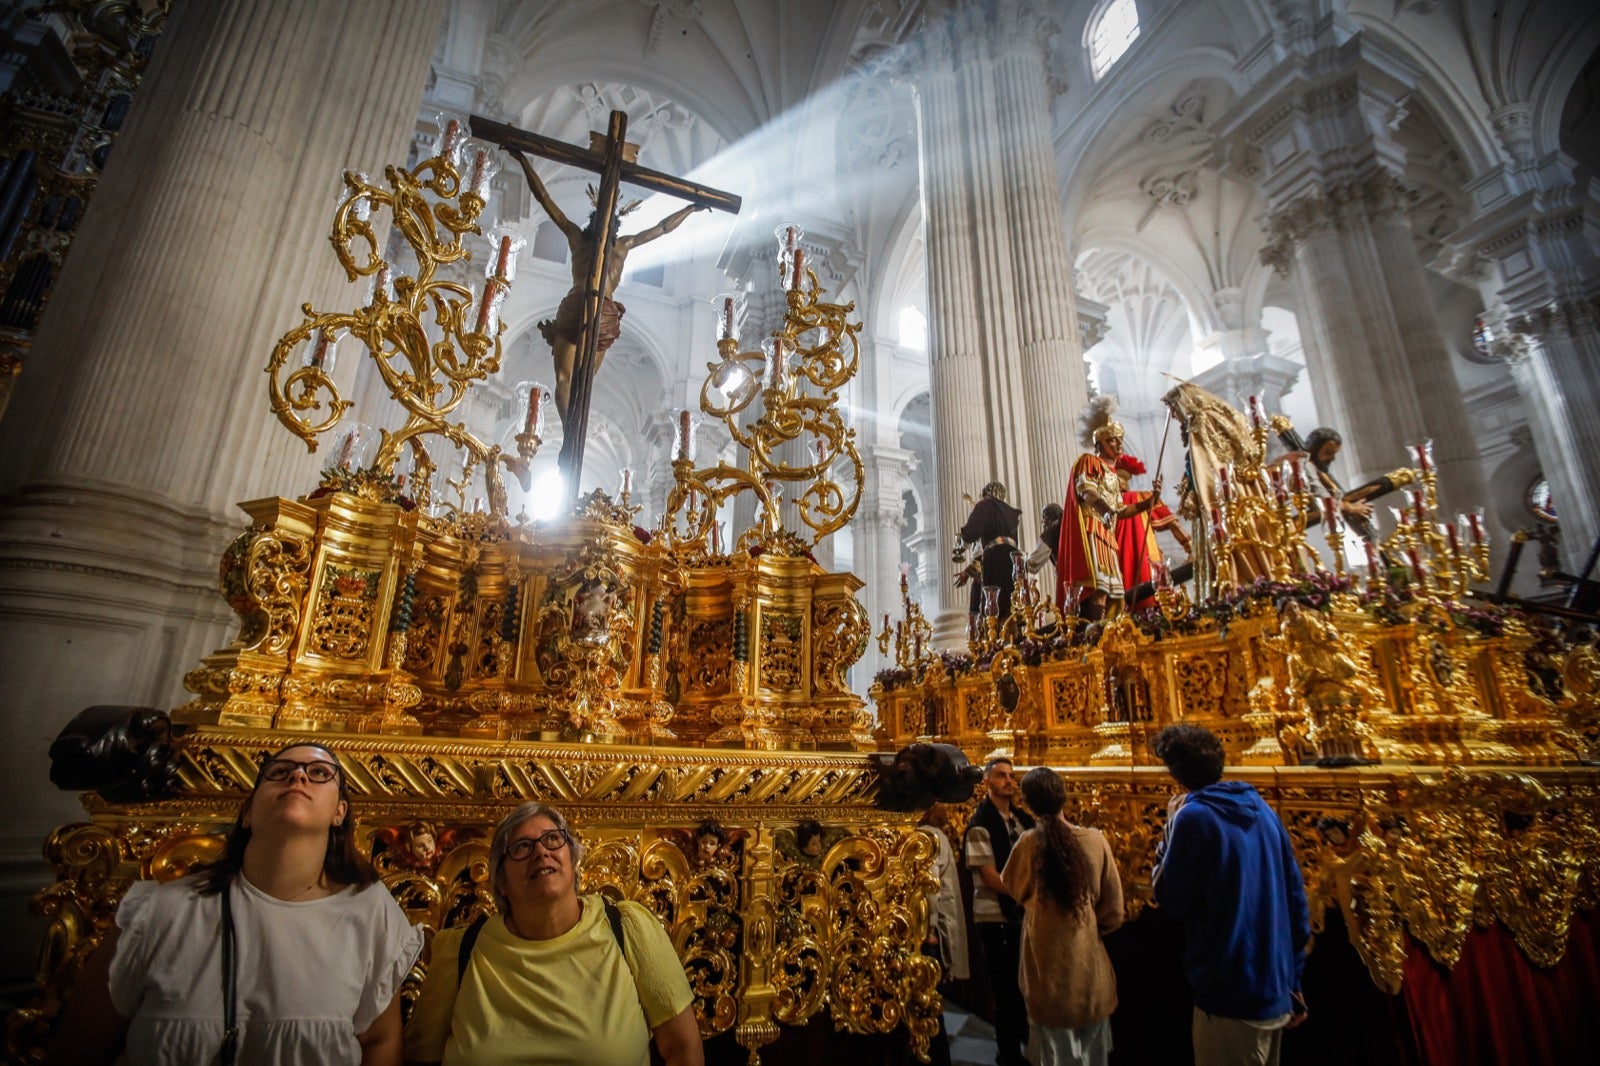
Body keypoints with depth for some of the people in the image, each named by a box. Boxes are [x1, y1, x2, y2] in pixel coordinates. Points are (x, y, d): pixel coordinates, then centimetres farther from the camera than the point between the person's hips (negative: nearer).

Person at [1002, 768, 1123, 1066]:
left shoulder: (1028, 844, -16)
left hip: (1048, 963, -1)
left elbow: (1014, 890, 4)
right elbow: (1113, 911, -5)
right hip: (1088, 960, 1)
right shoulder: (1096, 840, -15)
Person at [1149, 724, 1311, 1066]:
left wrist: (1172, 828, -4)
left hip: (1231, 996, -7)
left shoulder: (1194, 815, -19)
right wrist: (1293, 981, 17)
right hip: (1275, 990, 7)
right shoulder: (1263, 810, 4)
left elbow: (1170, 900, -11)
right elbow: (1296, 899, 9)